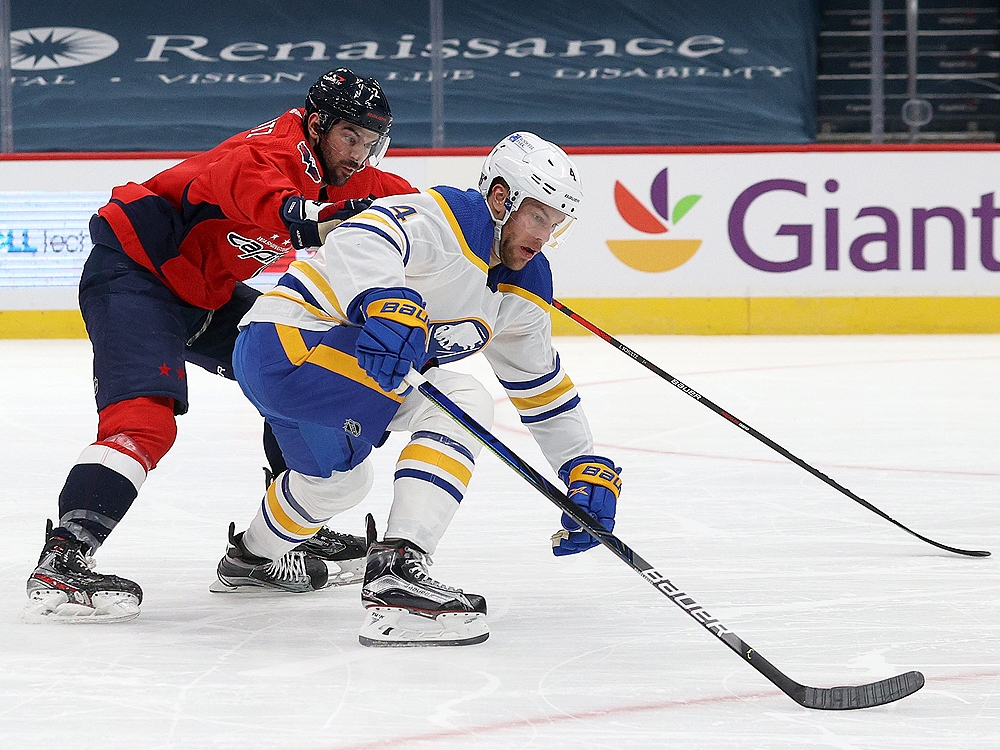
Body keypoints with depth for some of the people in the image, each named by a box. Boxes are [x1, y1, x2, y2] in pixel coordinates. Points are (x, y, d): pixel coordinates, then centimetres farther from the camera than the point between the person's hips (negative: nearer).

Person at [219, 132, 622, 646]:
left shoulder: (522, 285, 11)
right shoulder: (446, 218, -18)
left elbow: (542, 386, 19)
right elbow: (360, 241, -38)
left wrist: (588, 469, 12)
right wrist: (388, 304, -55)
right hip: (286, 338, -10)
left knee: (339, 480, 36)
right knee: (460, 403, -22)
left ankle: (249, 555, 66)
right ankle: (396, 573, -32)